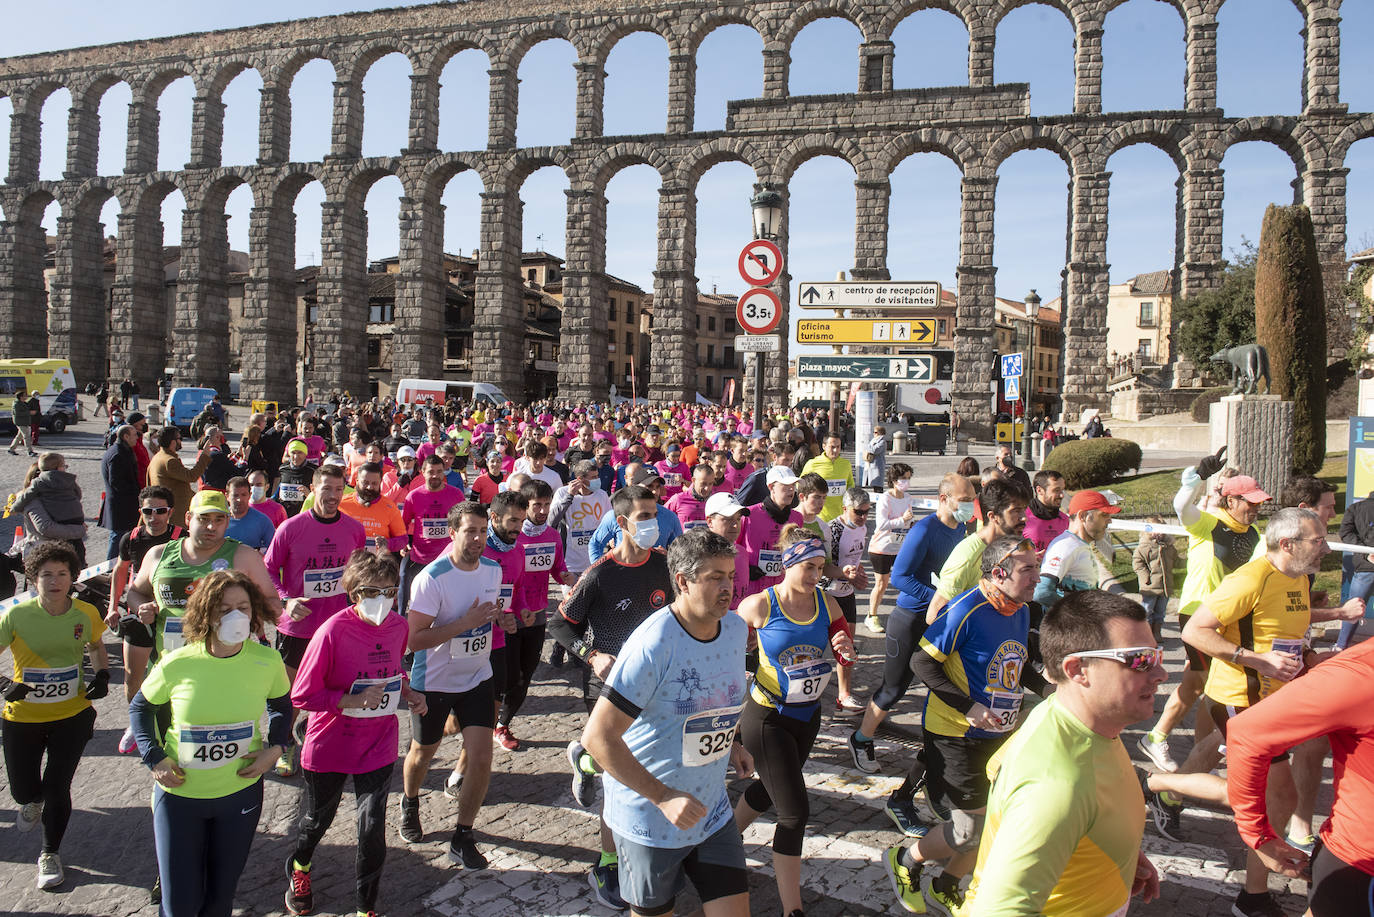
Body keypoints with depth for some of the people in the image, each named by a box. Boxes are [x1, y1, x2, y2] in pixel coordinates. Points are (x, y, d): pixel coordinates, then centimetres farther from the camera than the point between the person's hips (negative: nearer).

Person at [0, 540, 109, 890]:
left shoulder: (86, 613, -7)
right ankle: (34, 801, 52)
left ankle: (50, 854, 25)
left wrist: (102, 676, -4)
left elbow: (96, 646, 12)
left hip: (72, 716, 0)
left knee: (57, 787, 1)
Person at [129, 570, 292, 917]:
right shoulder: (177, 664, -17)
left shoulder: (267, 661, -12)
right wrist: (153, 758, -6)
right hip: (179, 794, -1)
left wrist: (275, 748, -6)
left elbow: (281, 705, 9)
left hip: (241, 792, 1)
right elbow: (140, 706, 4)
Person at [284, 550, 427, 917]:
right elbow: (301, 695, -19)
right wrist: (352, 700, -29)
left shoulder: (399, 627, -7)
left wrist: (409, 694, -5)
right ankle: (299, 866, 57)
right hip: (330, 746, -2)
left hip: (379, 746, 2)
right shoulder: (333, 631, -23)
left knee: (372, 828, 0)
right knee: (317, 818, 22)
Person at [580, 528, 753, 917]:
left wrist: (729, 742, 4)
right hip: (650, 820, -6)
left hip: (712, 810, 6)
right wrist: (664, 797, -25)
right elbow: (597, 736, -25)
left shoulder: (736, 628, -2)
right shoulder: (653, 644, -26)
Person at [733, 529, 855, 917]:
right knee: (794, 811, -7)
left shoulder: (826, 602, -6)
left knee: (767, 791, 24)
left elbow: (846, 659, 5)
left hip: (808, 716, 6)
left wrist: (845, 649, -18)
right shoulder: (760, 605, -19)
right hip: (767, 720, -6)